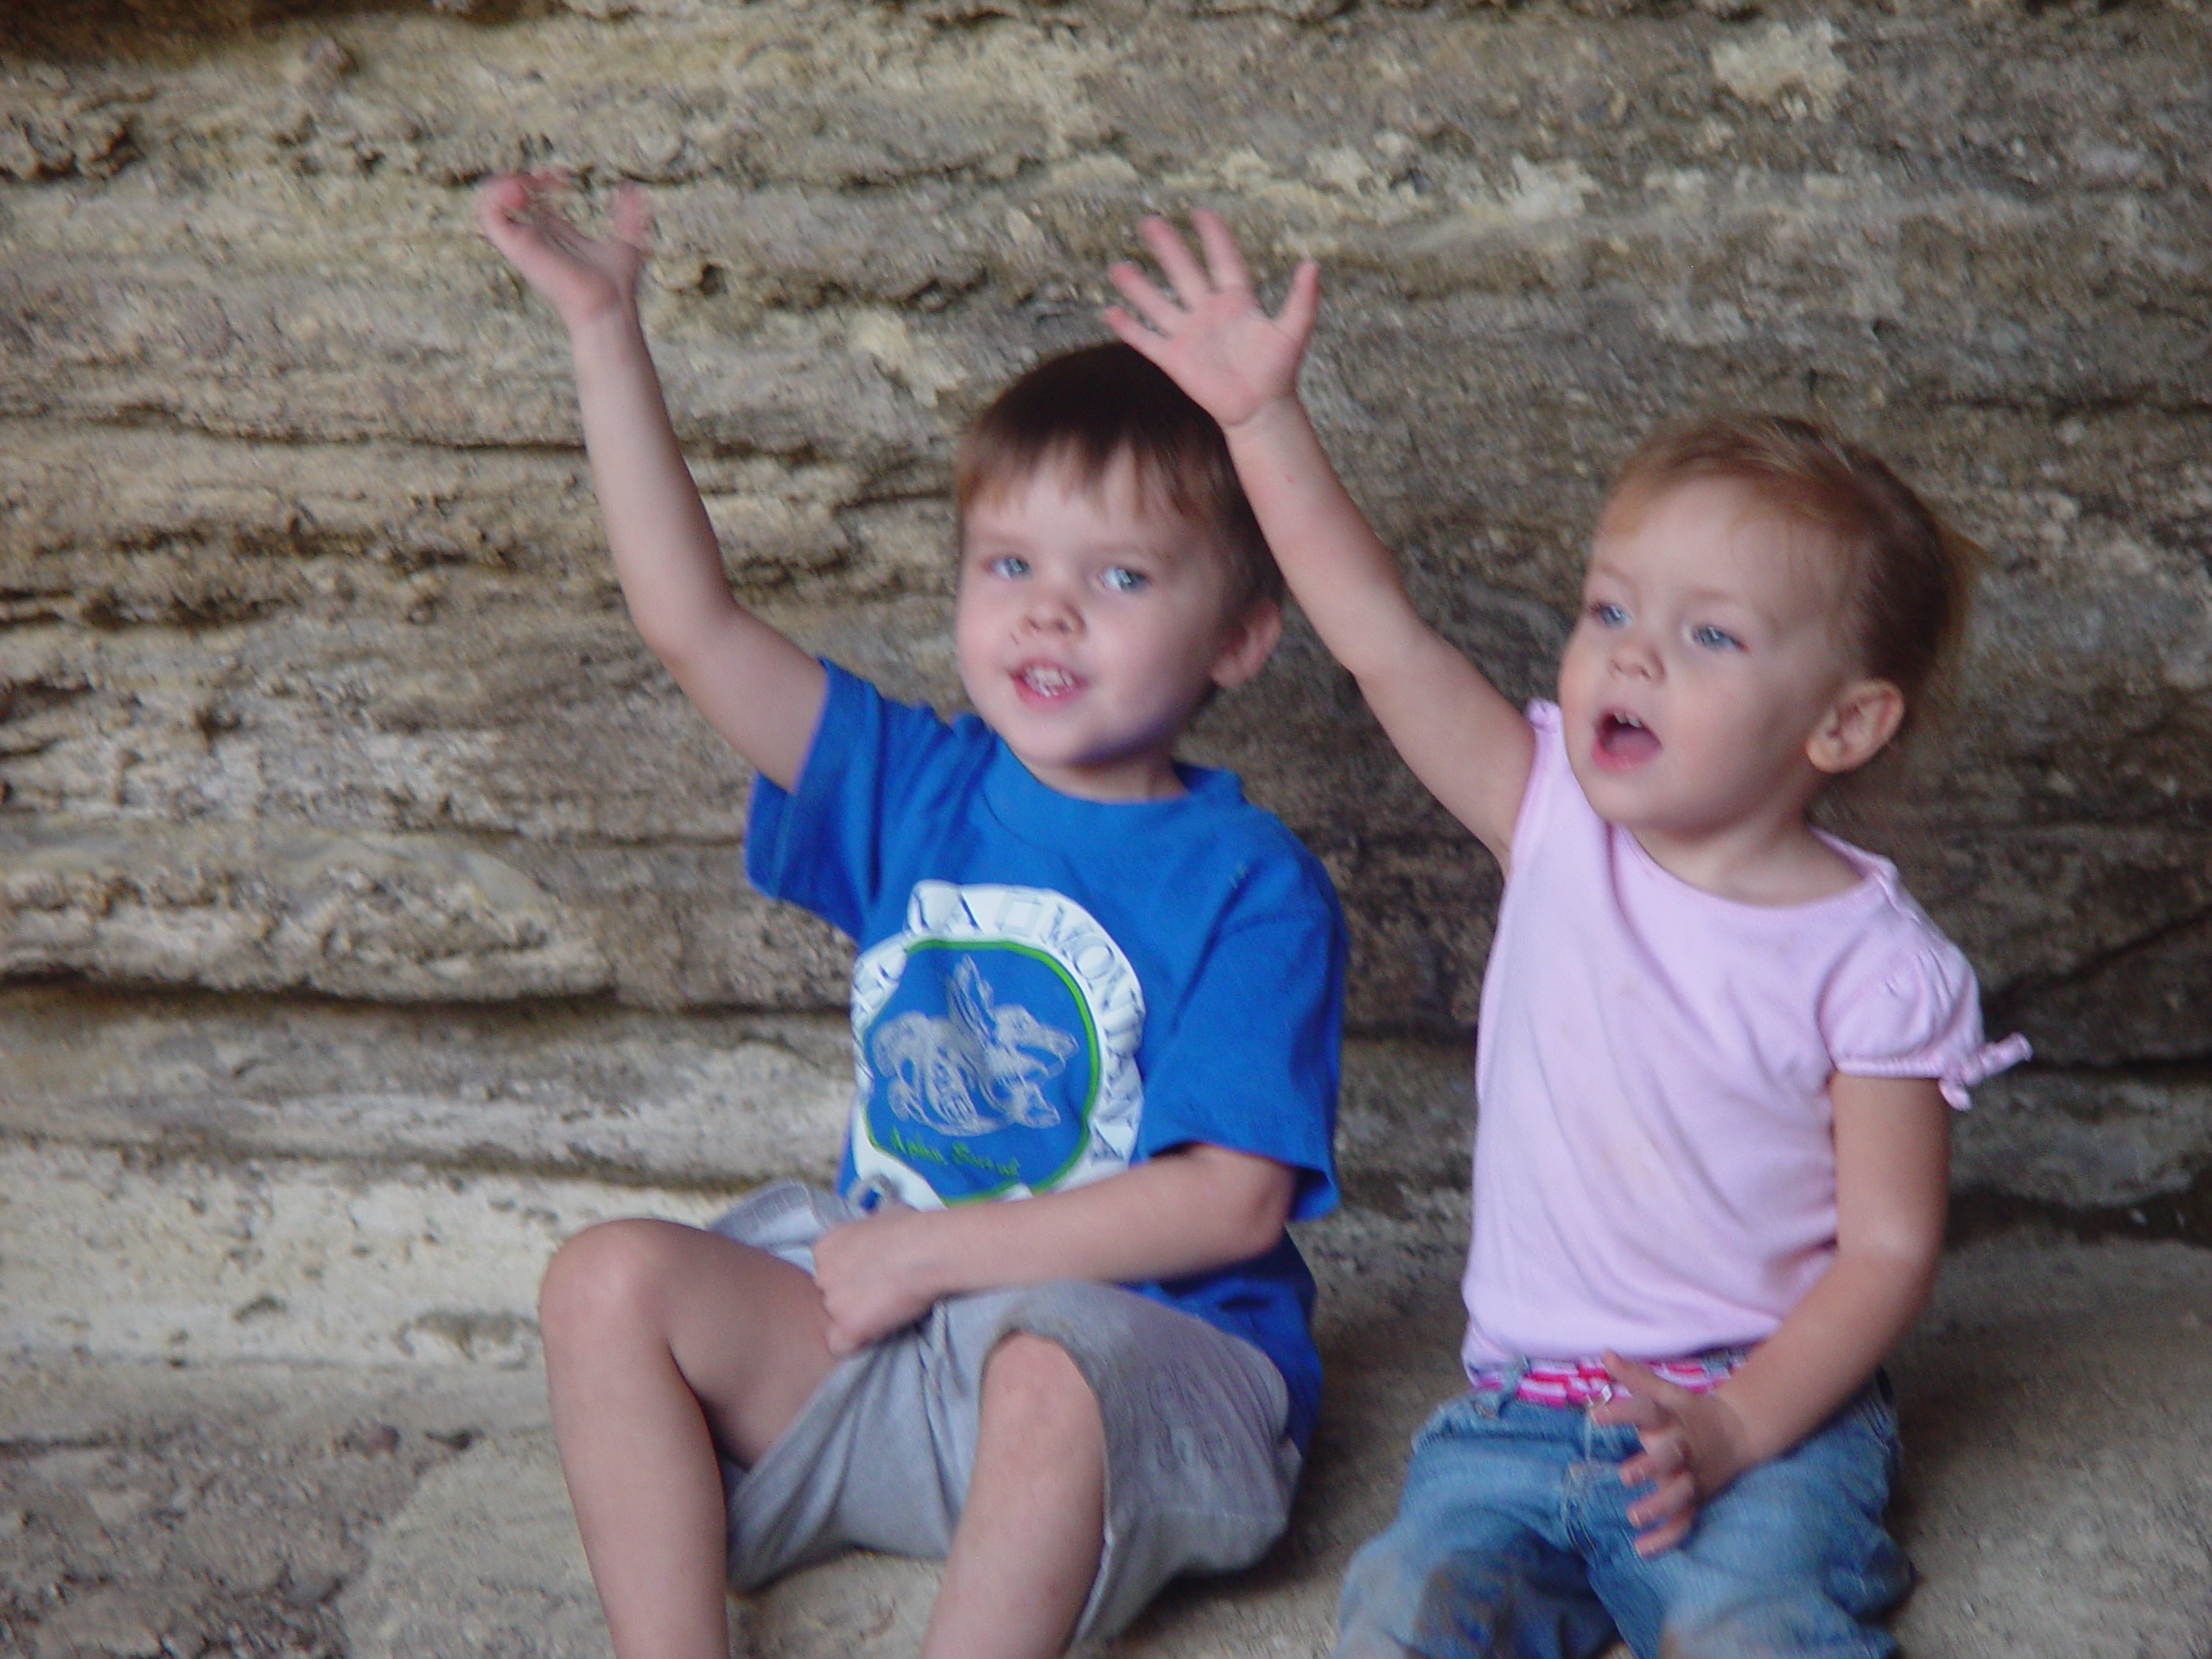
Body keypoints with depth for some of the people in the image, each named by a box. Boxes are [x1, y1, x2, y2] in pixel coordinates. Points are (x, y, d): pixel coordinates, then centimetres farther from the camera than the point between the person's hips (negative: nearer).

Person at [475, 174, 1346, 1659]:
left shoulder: (1249, 883, -8)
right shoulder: (917, 794, 8)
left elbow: (1237, 1198, -14)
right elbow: (693, 622, 2)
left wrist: (937, 1250, -14)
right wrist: (606, 330, -3)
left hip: (1148, 1344, -6)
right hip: (885, 1323, 6)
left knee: (1051, 1374, -38)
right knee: (613, 1279, -12)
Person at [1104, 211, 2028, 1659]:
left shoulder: (1873, 965, -8)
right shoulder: (1559, 825, 2)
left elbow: (1890, 1244, -7)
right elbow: (1382, 636, -4)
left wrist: (1733, 1428, -19)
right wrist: (1263, 417, -10)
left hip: (1772, 1412, -3)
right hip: (1521, 1414, 3)